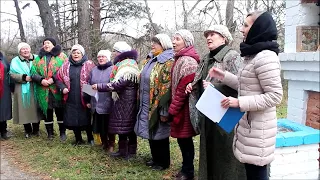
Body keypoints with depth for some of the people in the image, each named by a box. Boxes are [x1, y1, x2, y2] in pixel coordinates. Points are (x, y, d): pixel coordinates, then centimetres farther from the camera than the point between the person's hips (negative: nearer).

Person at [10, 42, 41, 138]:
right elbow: (12, 74, -3)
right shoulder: (15, 61, 6)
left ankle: (36, 129, 18)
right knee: (24, 109, 2)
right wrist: (24, 77, -16)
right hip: (22, 90, -1)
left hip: (35, 89, 1)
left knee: (35, 108, 4)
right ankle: (27, 130, 17)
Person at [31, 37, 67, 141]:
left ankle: (62, 132, 15)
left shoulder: (61, 56, 3)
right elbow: (33, 72, 9)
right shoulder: (39, 58, 16)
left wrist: (54, 78, -18)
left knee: (60, 111, 3)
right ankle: (50, 133, 21)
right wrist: (41, 80, -10)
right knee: (47, 111, 9)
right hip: (43, 91, 4)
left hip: (57, 90, -3)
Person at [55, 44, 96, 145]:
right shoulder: (66, 66, 9)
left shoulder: (89, 65, -2)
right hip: (71, 99, 4)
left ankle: (90, 138, 24)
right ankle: (78, 139, 29)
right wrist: (62, 87, -3)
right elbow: (58, 78, 14)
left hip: (84, 99, -3)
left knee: (86, 119, 3)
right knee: (72, 119, 10)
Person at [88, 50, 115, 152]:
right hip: (96, 104, 5)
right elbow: (89, 85, 18)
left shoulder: (112, 69, -4)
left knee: (109, 125, 4)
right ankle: (104, 143, 28)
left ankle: (111, 144, 21)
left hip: (107, 104, -5)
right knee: (100, 125, 12)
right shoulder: (94, 70, 14)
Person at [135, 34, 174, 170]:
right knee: (151, 133, 17)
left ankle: (164, 162, 20)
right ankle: (156, 158, 33)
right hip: (147, 105, 8)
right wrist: (141, 101, 18)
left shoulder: (168, 63, -15)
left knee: (159, 134, 4)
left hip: (157, 106, -8)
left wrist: (164, 111, -23)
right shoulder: (150, 61, 13)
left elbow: (167, 88, -21)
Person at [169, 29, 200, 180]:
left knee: (185, 139, 1)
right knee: (182, 139, 15)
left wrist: (172, 109, -17)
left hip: (183, 107, -9)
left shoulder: (187, 60, -16)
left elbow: (183, 88, -22)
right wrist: (174, 107, 14)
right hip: (180, 107, 9)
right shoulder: (181, 59, 15)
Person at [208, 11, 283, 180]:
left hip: (258, 128, -10)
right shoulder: (254, 54, 12)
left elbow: (275, 95, -22)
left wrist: (239, 102, -23)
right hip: (249, 124, 10)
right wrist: (223, 76, 10)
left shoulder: (265, 57, -19)